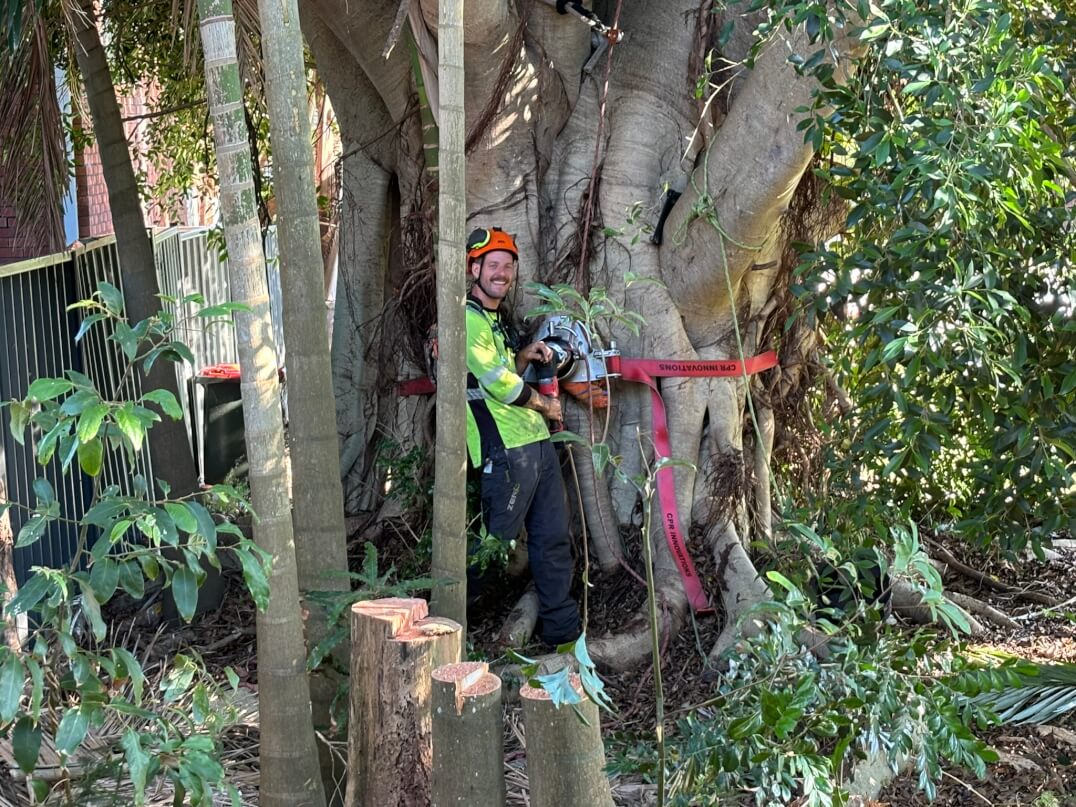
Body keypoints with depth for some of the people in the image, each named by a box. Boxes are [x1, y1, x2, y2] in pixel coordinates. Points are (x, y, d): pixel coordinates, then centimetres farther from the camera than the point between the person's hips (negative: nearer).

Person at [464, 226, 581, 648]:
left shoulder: (498, 318, 20)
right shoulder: (468, 318, -10)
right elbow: (495, 381, -15)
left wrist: (524, 357, 9)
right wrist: (544, 404, 0)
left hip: (537, 440, 9)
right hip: (505, 449, -9)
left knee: (553, 537, 9)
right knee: (498, 540, -5)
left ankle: (562, 629, 15)